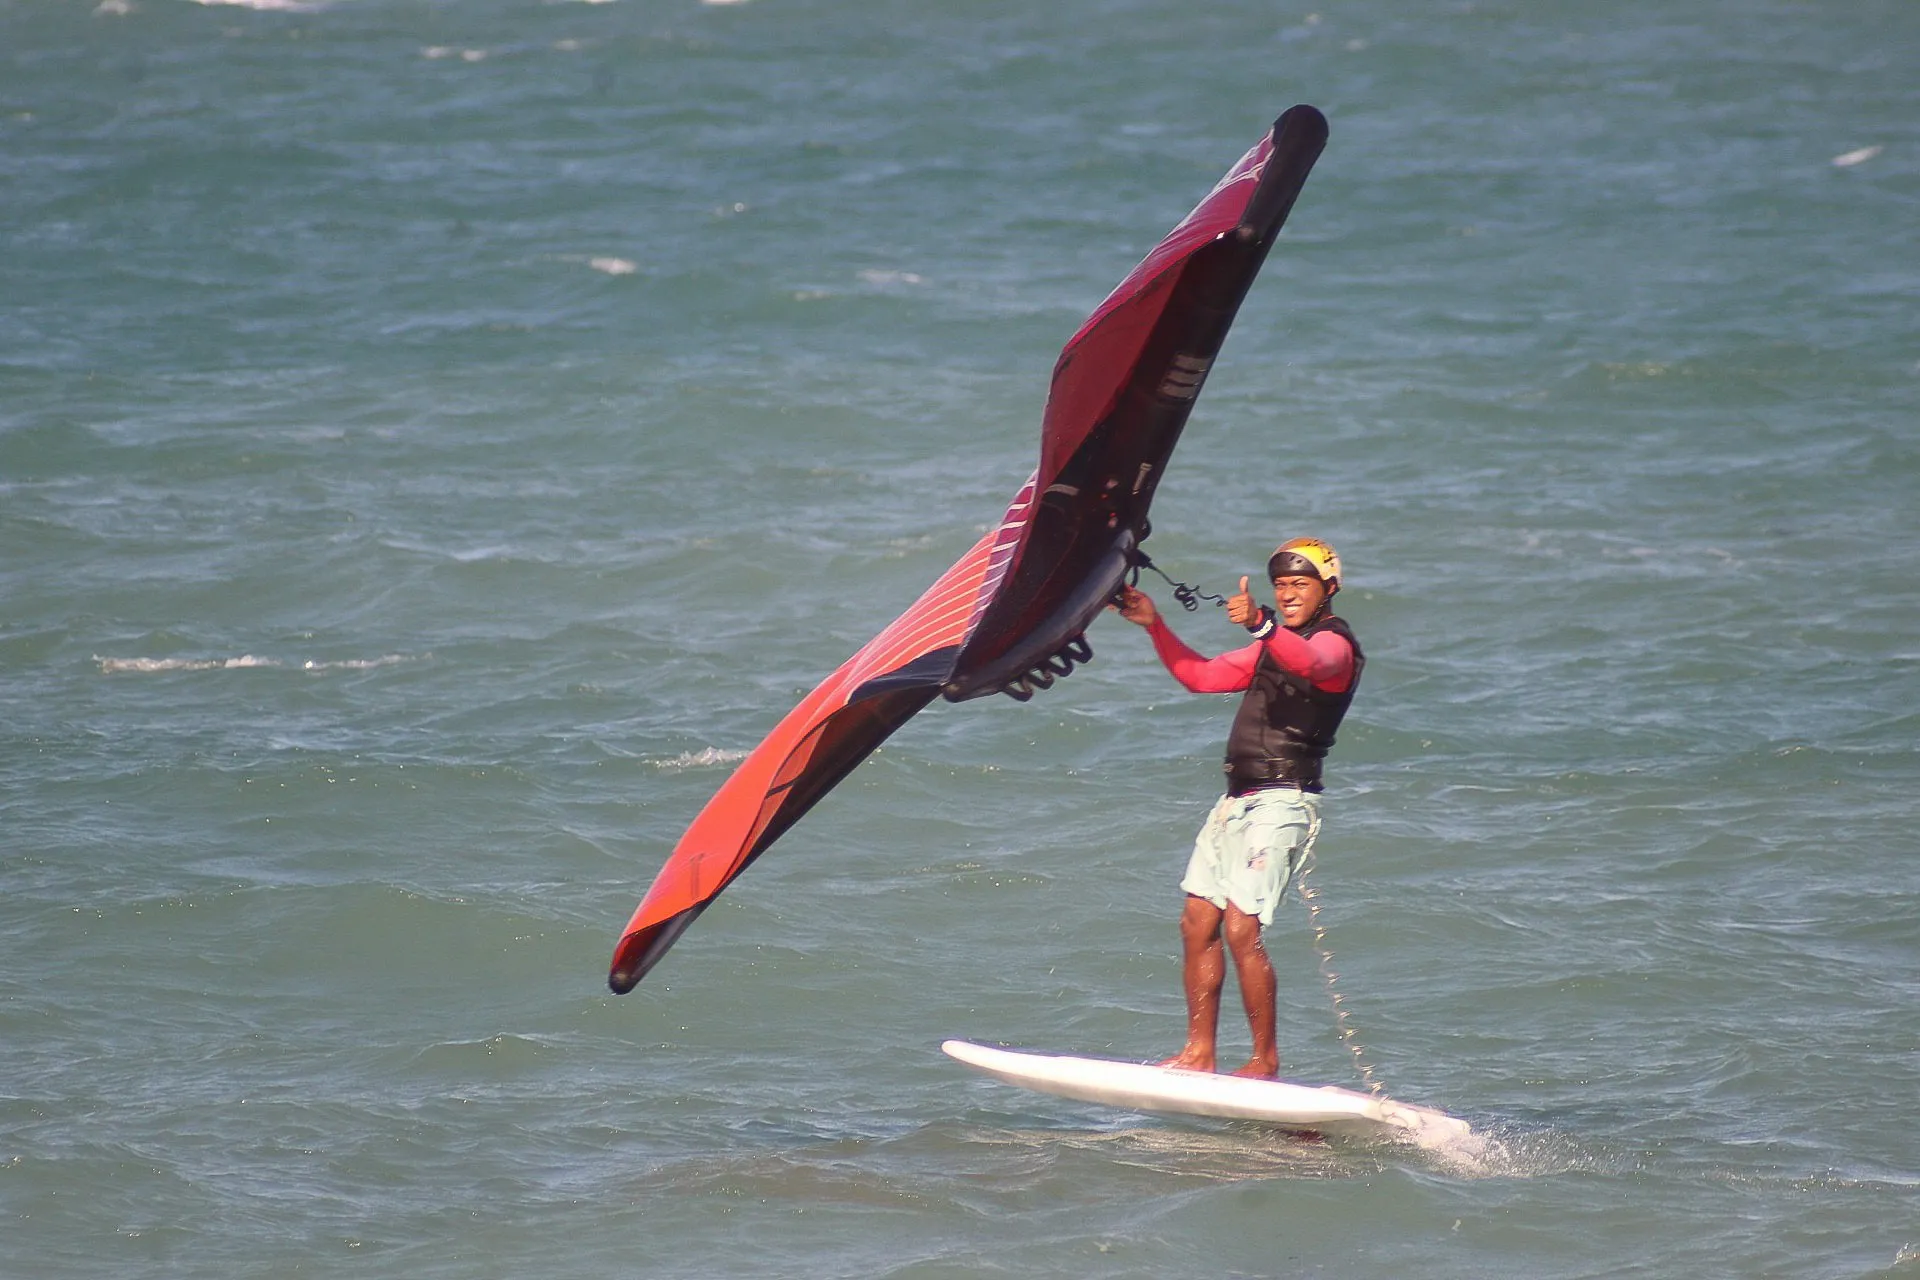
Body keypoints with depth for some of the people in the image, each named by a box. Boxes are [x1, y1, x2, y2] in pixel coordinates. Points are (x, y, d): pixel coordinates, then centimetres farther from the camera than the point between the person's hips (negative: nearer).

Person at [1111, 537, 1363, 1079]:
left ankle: (1265, 1059, -9)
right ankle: (1199, 1053, 9)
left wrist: (1261, 624, -49)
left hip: (1282, 803, -9)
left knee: (1241, 928, -16)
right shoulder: (1273, 647, 23)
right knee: (1197, 924, 5)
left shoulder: (1334, 643, -6)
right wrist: (1154, 625, 12)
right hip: (1238, 800, 9)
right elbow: (1202, 676, 25)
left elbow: (1310, 663, -31)